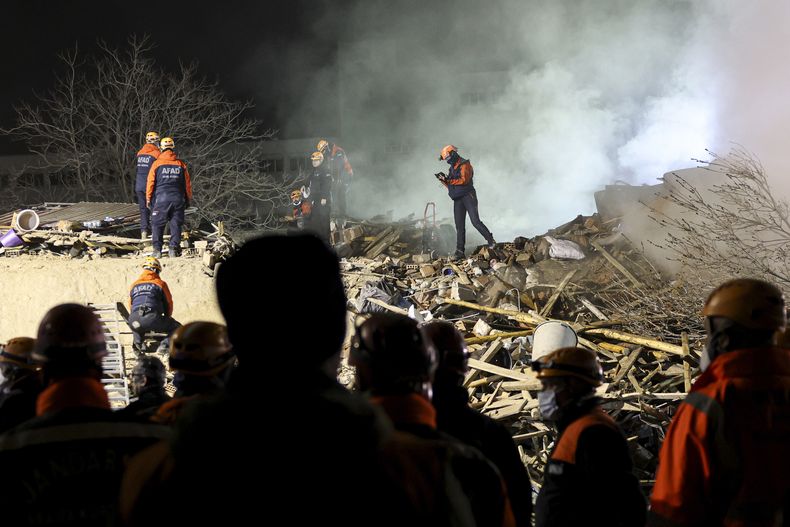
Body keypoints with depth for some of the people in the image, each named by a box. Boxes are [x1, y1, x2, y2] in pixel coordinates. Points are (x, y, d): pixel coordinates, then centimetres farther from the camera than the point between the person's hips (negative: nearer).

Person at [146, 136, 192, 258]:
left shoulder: (156, 164, -2)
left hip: (161, 198, -2)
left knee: (157, 224, 4)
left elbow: (150, 183, 0)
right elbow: (187, 184, 10)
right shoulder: (181, 164, 5)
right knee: (176, 224, 7)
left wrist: (148, 199, 10)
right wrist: (188, 200, 19)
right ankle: (174, 249, 3)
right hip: (177, 198, 2)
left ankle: (157, 249, -1)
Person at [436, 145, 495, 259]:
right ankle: (460, 251, 0)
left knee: (475, 221, -16)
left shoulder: (465, 165, -6)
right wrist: (444, 180, 2)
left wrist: (449, 180, -19)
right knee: (459, 226, 2)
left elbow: (464, 180, -19)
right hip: (458, 200, 7)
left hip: (468, 196, -7)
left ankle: (491, 242, -6)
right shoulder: (452, 169, 19)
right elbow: (450, 185, 20)